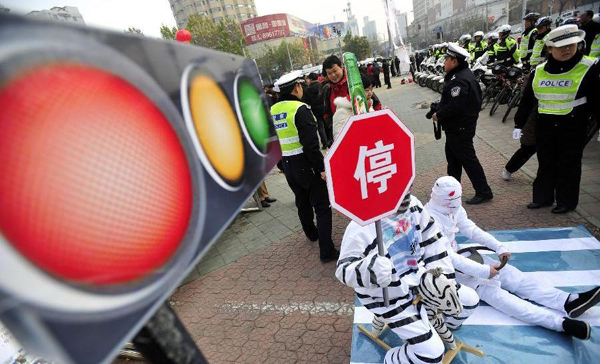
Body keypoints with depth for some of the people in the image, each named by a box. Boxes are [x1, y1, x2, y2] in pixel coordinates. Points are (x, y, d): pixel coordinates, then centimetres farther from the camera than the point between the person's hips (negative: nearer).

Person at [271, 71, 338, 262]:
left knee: (302, 201, 24)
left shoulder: (272, 111, 7)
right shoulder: (300, 109, -16)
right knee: (322, 206, 0)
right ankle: (327, 251, 3)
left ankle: (311, 233, 45)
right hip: (306, 164, -8)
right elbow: (310, 143, -22)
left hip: (287, 165, 8)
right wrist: (321, 167, -16)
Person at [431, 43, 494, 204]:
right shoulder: (464, 74, 12)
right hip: (456, 126, 11)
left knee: (467, 158, -3)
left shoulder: (460, 80, -22)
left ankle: (484, 192, 8)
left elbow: (455, 106, -30)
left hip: (460, 128, -11)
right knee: (452, 156, 20)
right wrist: (438, 110, 2)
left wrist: (439, 115, -17)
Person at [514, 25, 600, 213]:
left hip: (573, 127, -3)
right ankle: (542, 197, 26)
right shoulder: (539, 71, 3)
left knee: (569, 166, 7)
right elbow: (527, 100, 9)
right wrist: (519, 123, 8)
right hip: (544, 126, 3)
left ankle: (566, 201, 21)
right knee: (546, 164, 13)